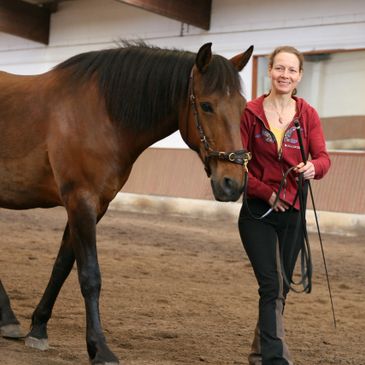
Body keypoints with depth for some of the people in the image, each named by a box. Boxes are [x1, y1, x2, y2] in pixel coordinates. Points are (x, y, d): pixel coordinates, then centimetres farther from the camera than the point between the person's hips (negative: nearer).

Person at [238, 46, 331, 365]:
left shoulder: (308, 115, 2)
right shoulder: (251, 112, -6)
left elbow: (323, 158, -4)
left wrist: (313, 167, -27)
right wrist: (267, 192, -17)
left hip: (293, 212, 4)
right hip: (258, 211, -3)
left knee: (281, 287, 13)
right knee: (272, 286, -12)